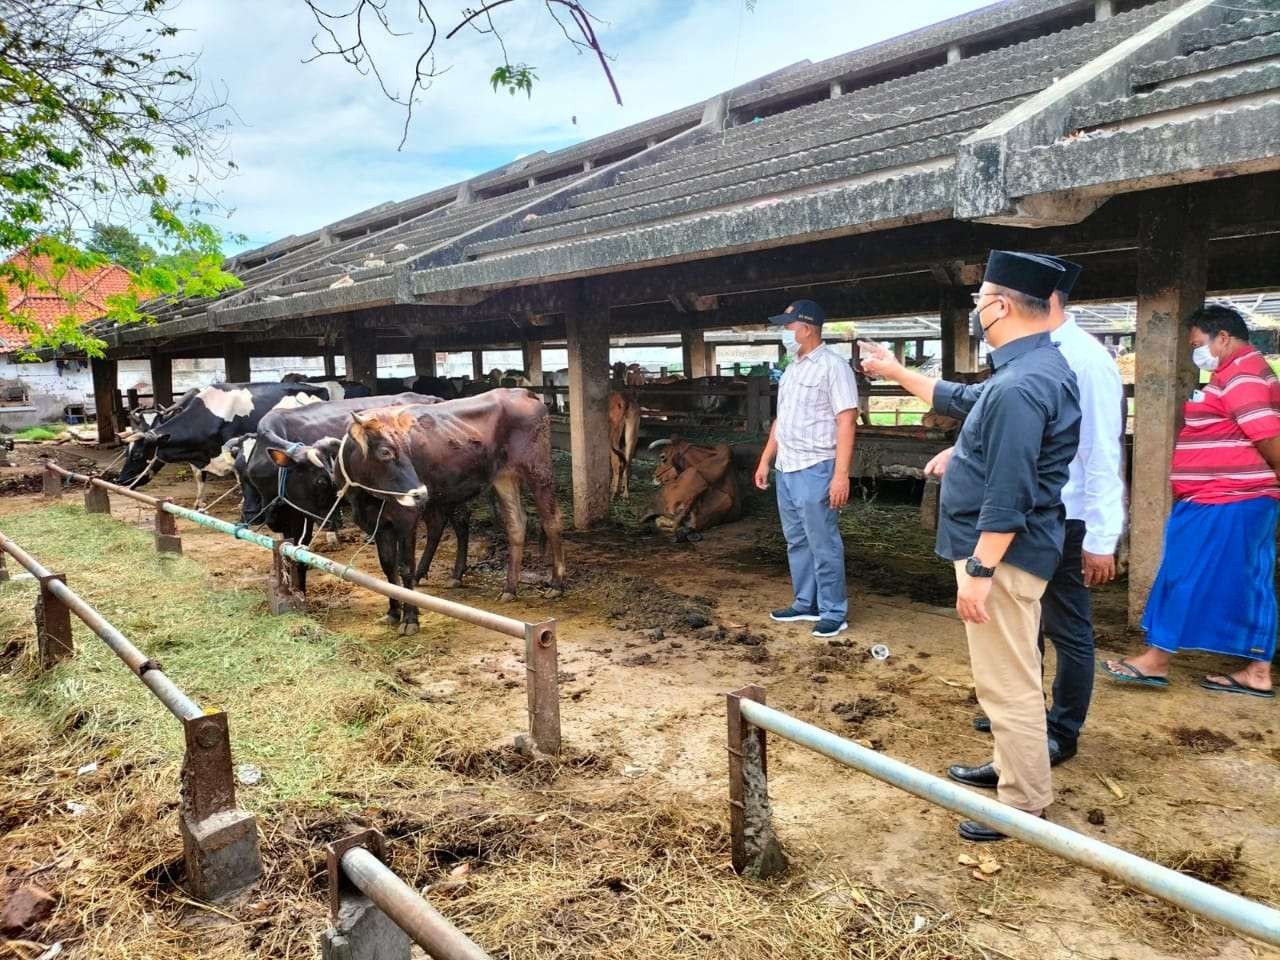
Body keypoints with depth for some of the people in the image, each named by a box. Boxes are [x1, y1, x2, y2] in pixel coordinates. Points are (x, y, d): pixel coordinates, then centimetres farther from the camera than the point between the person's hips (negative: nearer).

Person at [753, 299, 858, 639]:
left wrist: (841, 474, -21)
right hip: (786, 470, 9)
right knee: (797, 542, 14)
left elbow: (846, 422, -16)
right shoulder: (792, 368, 15)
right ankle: (805, 604, 25)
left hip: (815, 470, -8)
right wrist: (765, 460, 18)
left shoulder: (833, 365, -11)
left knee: (823, 545, -2)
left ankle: (834, 613, 8)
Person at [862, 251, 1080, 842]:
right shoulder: (1030, 368, 11)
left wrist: (979, 571, -25)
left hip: (1002, 554, -11)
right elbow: (959, 399, 27)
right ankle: (1011, 768, 40)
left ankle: (1024, 805, 14)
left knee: (1008, 682, 0)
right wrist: (896, 372, 34)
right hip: (1003, 550, 11)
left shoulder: (1020, 386, -24)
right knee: (1006, 676, 23)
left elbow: (1009, 496, -27)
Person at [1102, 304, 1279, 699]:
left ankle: (1156, 661, 3)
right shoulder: (1245, 371, 20)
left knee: (1186, 578, -5)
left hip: (1224, 501, -11)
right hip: (1240, 499, 11)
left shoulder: (1239, 374, -15)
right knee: (1248, 584, 10)